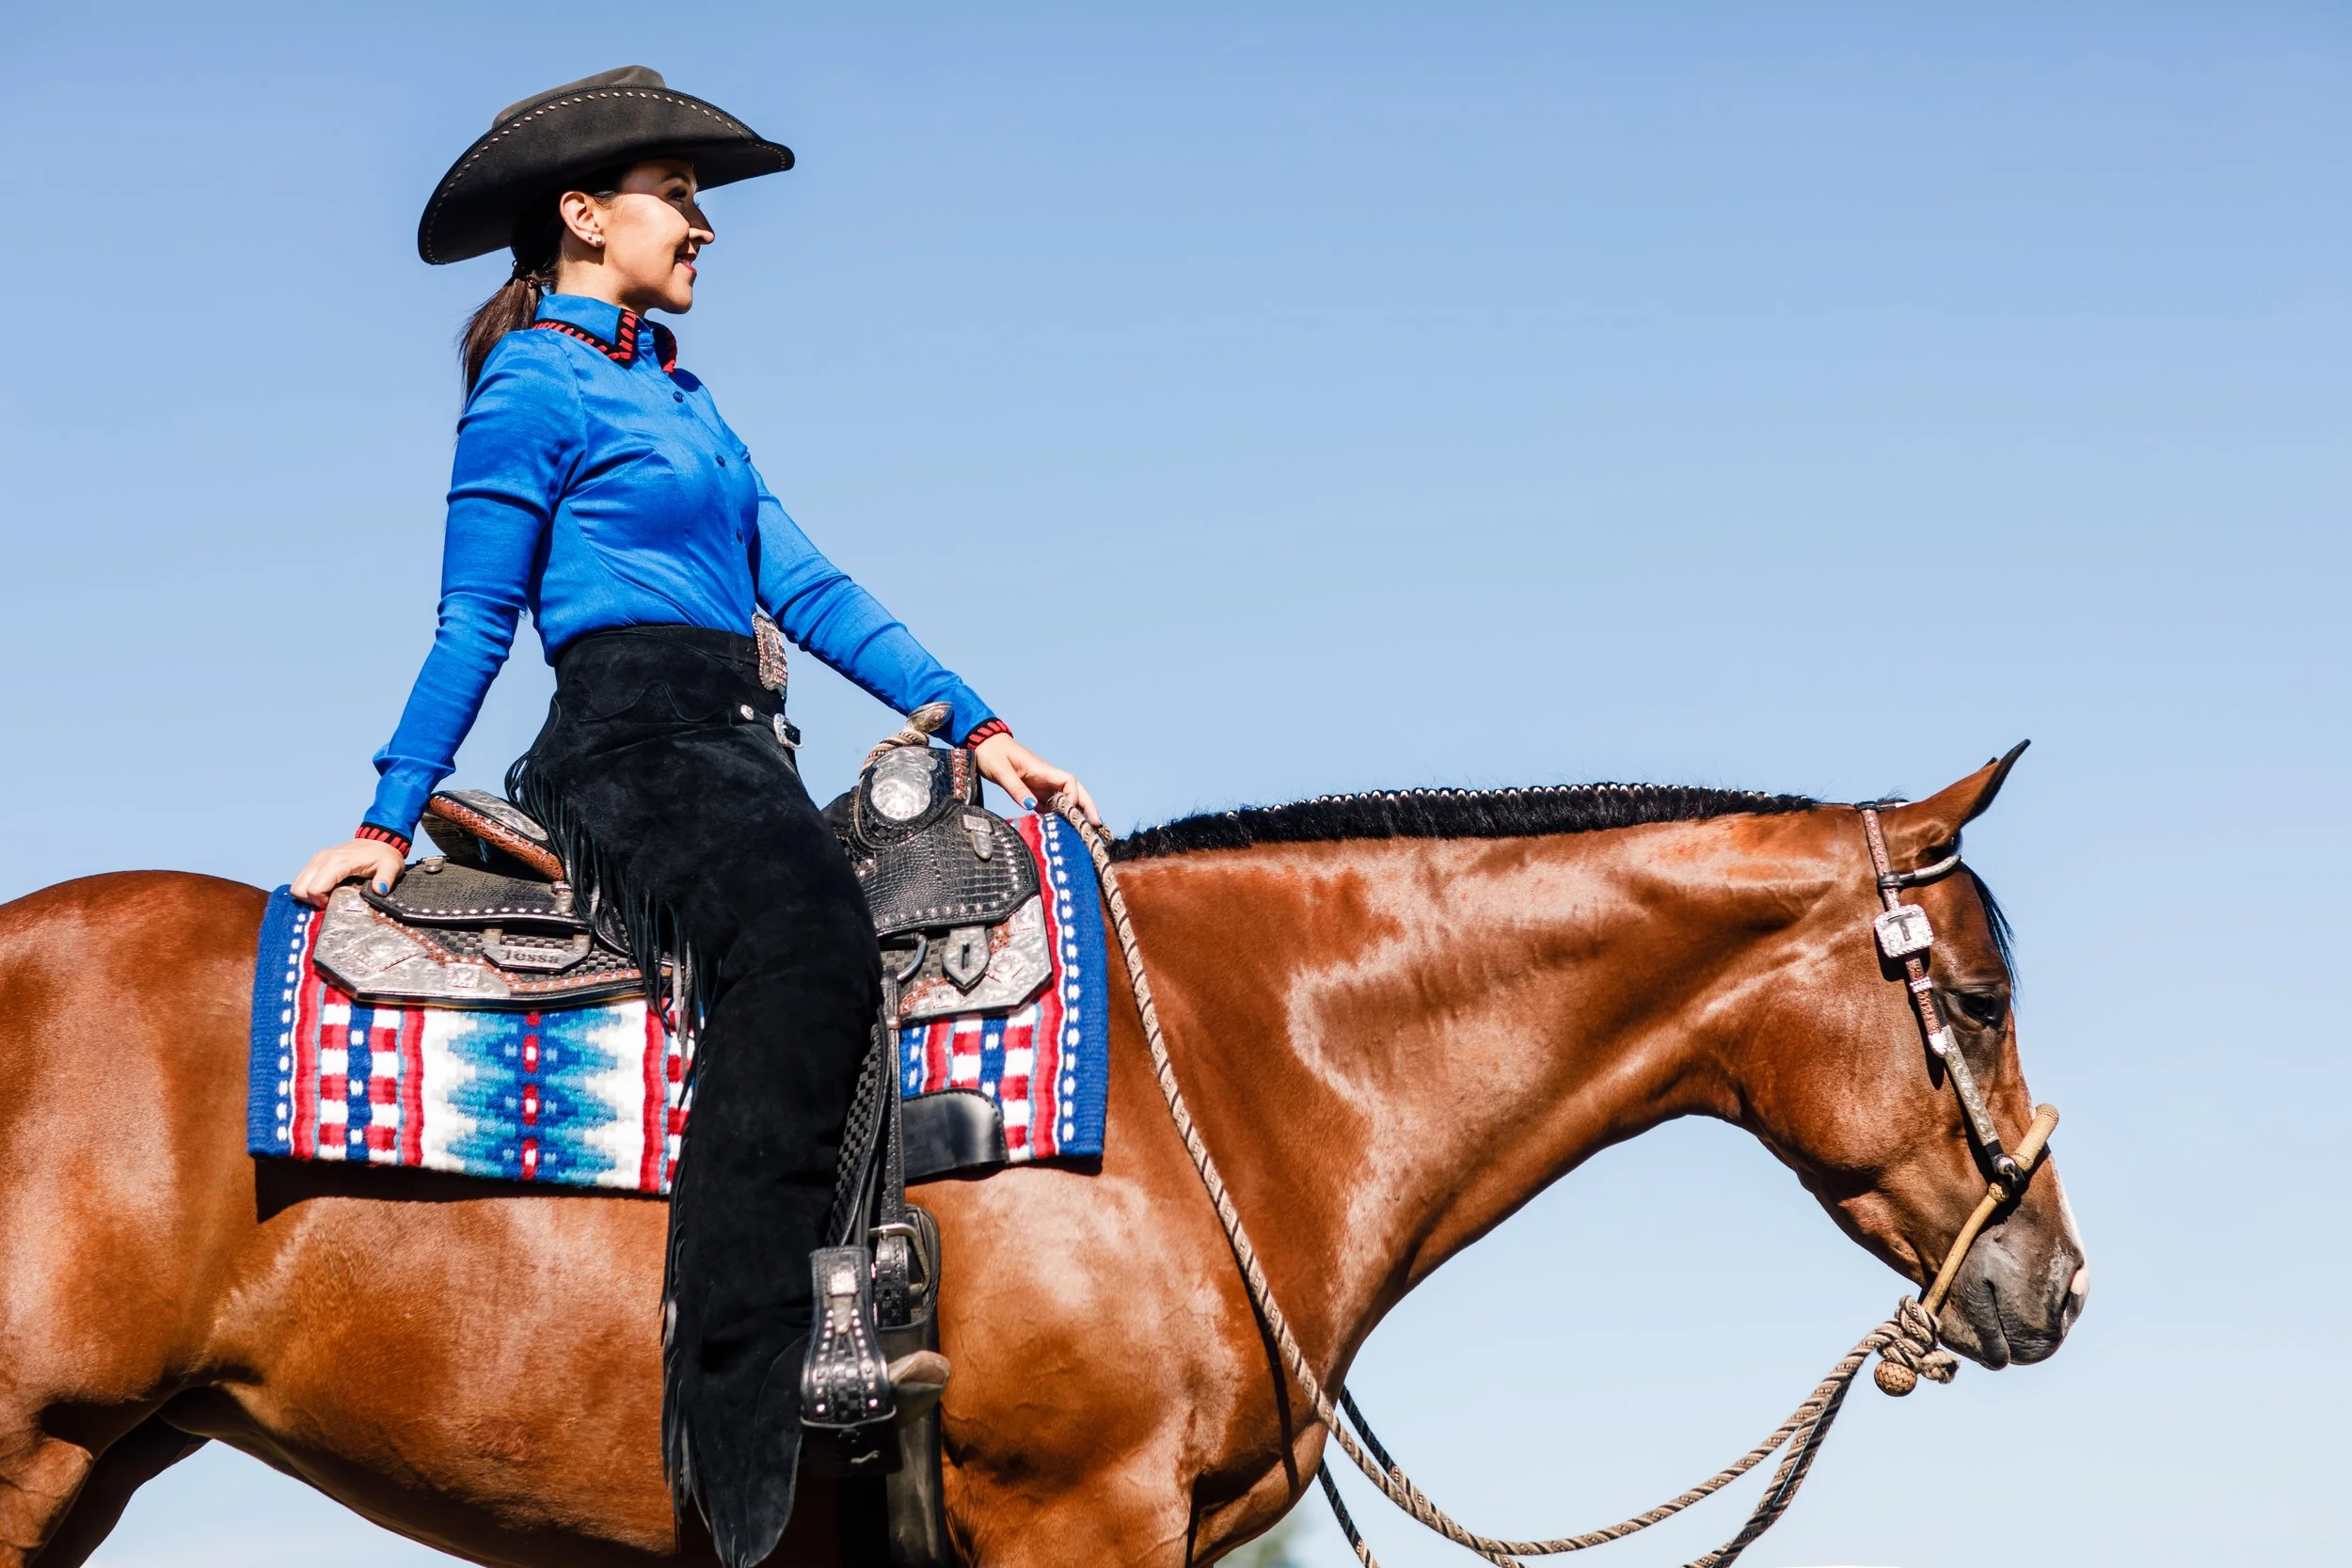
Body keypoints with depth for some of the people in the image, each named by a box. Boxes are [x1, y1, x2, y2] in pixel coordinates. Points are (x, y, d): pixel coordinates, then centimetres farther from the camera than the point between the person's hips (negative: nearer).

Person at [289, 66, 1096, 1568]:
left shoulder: (677, 392, 26)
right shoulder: (534, 385, 1)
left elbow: (804, 581, 22)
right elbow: (474, 628, 0)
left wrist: (975, 722, 14)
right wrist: (387, 826, -4)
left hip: (738, 756, 10)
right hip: (633, 746, -10)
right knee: (805, 938, -35)